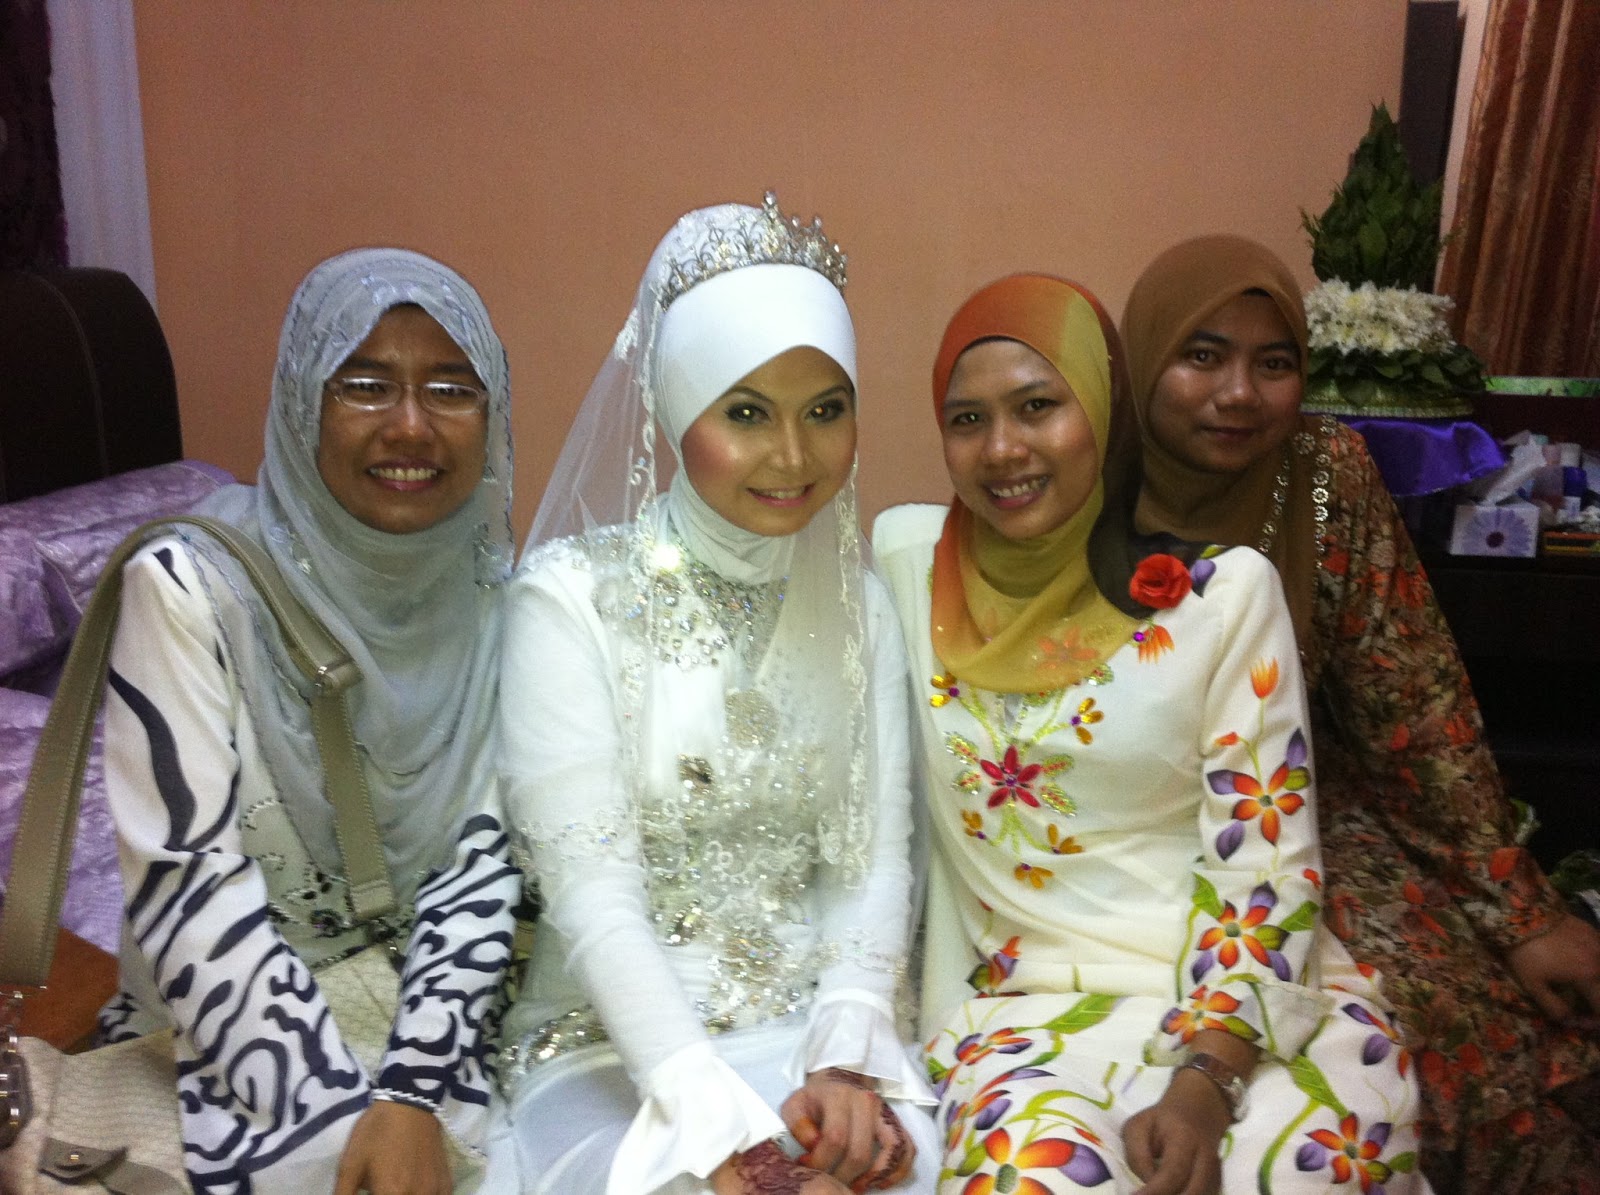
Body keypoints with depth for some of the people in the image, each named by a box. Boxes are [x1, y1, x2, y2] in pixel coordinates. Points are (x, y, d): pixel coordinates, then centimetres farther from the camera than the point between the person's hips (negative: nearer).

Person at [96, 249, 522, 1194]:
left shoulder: (493, 592, -5)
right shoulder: (191, 588, -14)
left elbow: (483, 851, -7)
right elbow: (188, 886, -16)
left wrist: (413, 1094, -17)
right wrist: (350, 1116, -20)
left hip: (437, 1015, 3)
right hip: (234, 1034, -3)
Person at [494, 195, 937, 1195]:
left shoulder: (858, 605, 3)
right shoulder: (573, 597, -10)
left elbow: (873, 860, 1)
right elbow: (590, 893, -15)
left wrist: (845, 1058, -14)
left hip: (815, 1025, 3)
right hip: (613, 1045, -3)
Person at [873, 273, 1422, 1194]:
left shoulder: (1222, 587, -4)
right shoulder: (906, 554, 3)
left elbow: (1264, 850, -6)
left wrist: (1206, 1077, -18)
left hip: (1250, 989, 0)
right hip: (1035, 1005, 1)